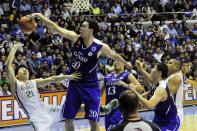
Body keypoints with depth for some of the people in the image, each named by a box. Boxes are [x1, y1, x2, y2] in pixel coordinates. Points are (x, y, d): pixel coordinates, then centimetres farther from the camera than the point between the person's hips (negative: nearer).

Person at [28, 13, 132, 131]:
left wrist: (126, 64, 22)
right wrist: (39, 16, -19)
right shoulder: (76, 38, -7)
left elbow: (114, 55, 5)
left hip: (90, 86, -4)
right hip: (74, 84, 4)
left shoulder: (101, 47, -14)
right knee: (68, 118, 8)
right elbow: (56, 28, -11)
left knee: (93, 121, -4)